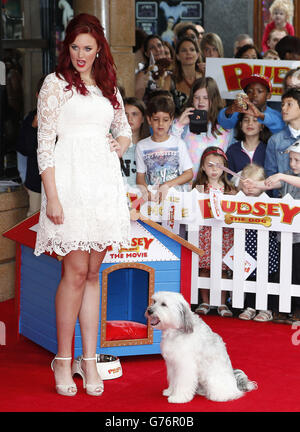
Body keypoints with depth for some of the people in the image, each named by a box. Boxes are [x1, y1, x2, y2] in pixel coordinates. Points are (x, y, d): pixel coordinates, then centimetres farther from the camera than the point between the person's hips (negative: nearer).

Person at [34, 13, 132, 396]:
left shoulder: (108, 87, 16)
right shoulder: (55, 83, 1)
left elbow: (124, 129, 31)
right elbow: (45, 143, -5)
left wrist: (120, 143, 6)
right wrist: (52, 197, -12)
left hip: (103, 180, 5)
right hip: (69, 179, -5)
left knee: (93, 272, 6)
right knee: (76, 271, -7)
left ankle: (89, 359, 10)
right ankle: (63, 359, 5)